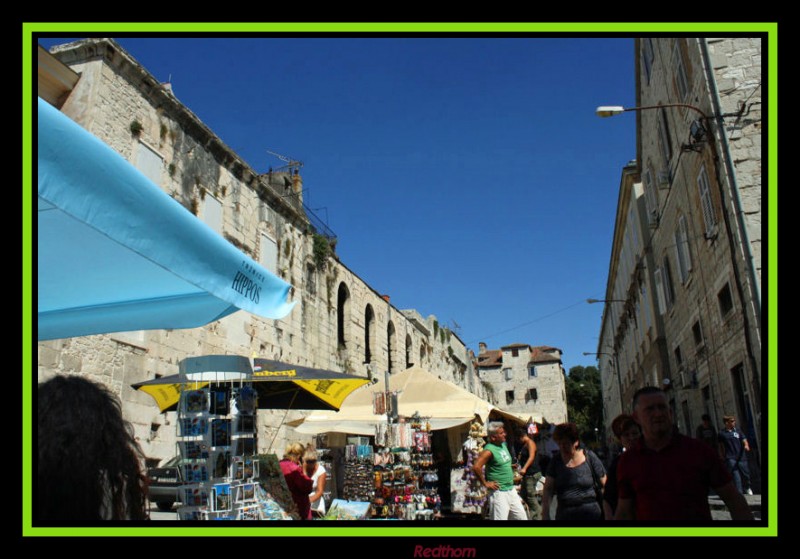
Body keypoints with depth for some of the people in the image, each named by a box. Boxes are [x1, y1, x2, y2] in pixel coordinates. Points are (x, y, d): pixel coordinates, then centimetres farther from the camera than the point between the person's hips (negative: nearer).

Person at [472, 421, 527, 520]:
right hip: (498, 492, -8)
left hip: (511, 490, 9)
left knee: (522, 517, 12)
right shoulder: (489, 450, -18)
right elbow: (476, 467, -29)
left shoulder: (503, 445, 8)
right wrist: (485, 483, -20)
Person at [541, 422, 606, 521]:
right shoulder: (555, 461, 1)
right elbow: (548, 489, 0)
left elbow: (605, 485, 0)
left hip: (591, 514, -1)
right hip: (564, 515, 1)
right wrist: (545, 514, -7)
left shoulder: (589, 457, -3)